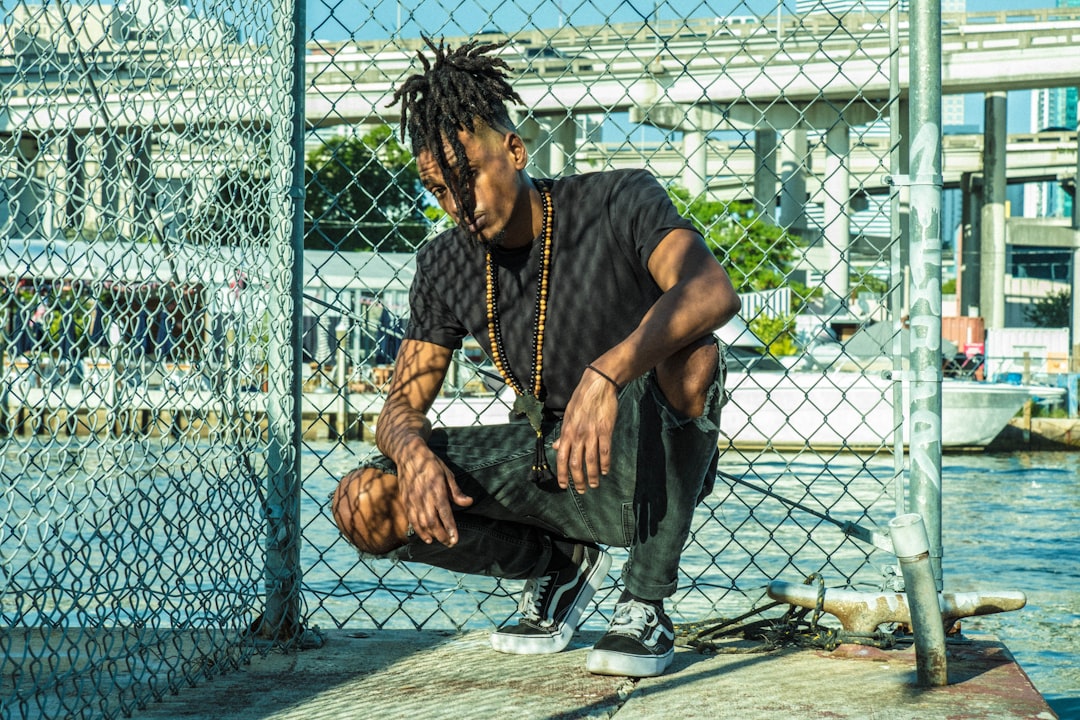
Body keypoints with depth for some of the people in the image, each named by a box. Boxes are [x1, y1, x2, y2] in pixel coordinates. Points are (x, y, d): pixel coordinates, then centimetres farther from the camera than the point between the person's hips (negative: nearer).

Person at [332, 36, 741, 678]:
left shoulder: (621, 203, -15)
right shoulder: (445, 266, -1)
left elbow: (714, 292, -35)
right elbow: (403, 405, 2)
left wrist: (606, 373, -51)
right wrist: (414, 453, -24)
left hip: (646, 468, -4)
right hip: (546, 460, 4)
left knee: (690, 352, -37)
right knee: (366, 505, -15)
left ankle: (647, 602, -19)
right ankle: (559, 564, 10)